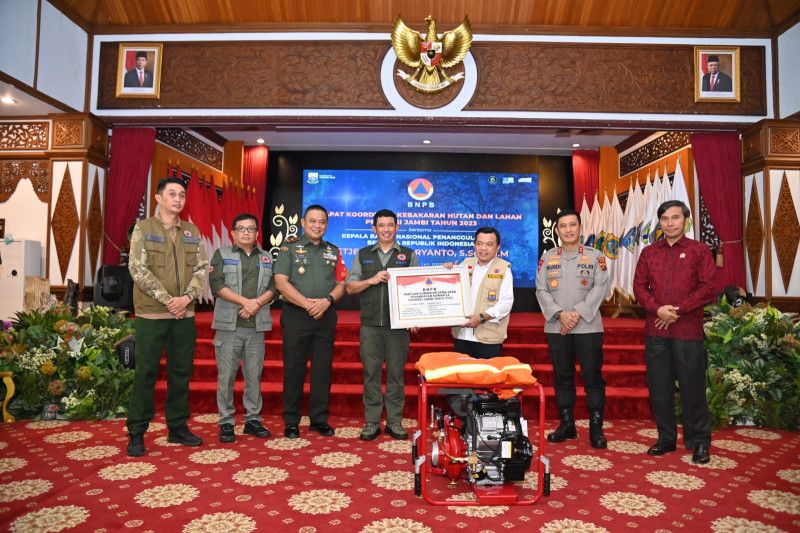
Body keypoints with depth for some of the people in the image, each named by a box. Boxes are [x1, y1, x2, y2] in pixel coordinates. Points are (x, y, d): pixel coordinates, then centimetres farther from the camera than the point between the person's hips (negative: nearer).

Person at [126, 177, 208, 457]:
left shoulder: (192, 232, 11)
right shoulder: (144, 228, -1)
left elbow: (201, 268, 7)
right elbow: (138, 269, -10)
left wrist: (187, 297, -10)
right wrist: (167, 300, -15)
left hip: (184, 314, 4)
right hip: (151, 313, -4)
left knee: (181, 371, 10)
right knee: (146, 372, 2)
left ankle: (178, 427, 22)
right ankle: (136, 433, 14)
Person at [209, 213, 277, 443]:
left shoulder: (267, 258, 15)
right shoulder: (222, 254, 7)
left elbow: (273, 288, 6)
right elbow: (216, 284, -7)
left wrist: (256, 304, -12)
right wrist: (245, 301, -15)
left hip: (257, 325, 3)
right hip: (229, 324, -2)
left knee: (254, 374, 6)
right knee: (226, 374, 0)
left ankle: (253, 419, 16)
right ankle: (226, 422, 10)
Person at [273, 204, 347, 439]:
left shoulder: (333, 252, 14)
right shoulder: (289, 249, 3)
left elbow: (342, 283, 9)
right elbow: (281, 283, -7)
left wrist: (328, 300, -11)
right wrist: (307, 304, -15)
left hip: (326, 317, 3)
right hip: (296, 316, -3)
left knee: (323, 369, 7)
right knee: (294, 369, 2)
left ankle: (319, 419, 18)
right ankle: (291, 421, 13)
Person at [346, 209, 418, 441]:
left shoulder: (409, 255, 8)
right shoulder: (363, 255, 12)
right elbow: (350, 287, 8)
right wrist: (372, 280, -9)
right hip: (370, 324, 1)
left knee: (396, 373, 4)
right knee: (371, 373, 4)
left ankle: (394, 421, 15)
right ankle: (372, 422, 14)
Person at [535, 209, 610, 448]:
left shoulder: (595, 256, 5)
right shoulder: (547, 257, 9)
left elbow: (600, 287, -5)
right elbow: (541, 290, 2)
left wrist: (578, 313, -15)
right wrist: (560, 313, -12)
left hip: (588, 326, -2)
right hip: (556, 327, 2)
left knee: (593, 376, 0)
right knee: (562, 376, 9)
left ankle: (596, 428, 11)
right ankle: (567, 424, 21)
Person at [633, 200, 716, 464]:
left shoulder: (699, 250, 3)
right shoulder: (649, 252, 12)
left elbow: (708, 287, -5)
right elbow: (639, 286, 7)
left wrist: (678, 310, -12)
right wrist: (658, 309, -10)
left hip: (688, 330, -3)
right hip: (655, 331, 3)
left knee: (692, 387, 3)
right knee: (659, 387, 9)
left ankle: (699, 442, 19)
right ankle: (666, 438, 22)